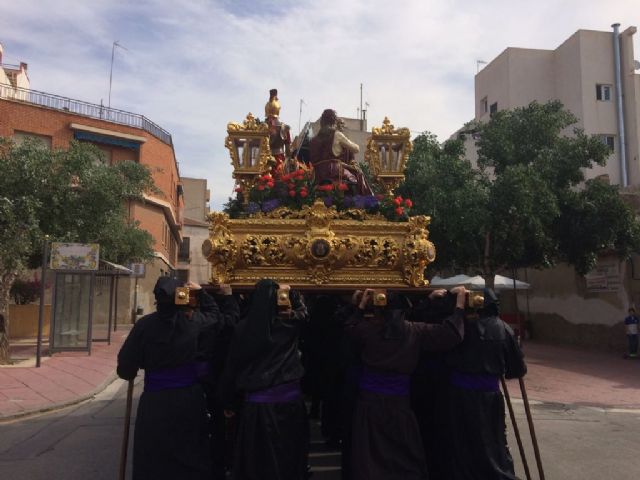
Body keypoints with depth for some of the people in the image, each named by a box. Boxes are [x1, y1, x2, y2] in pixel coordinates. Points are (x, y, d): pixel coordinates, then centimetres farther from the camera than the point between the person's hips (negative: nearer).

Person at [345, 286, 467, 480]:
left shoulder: (368, 328, -8)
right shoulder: (416, 331, -9)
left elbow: (349, 329, 13)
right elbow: (450, 334, -8)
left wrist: (361, 306, 12)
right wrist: (460, 304, -2)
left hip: (370, 399, 0)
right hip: (398, 400, 0)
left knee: (369, 456, 11)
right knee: (407, 455, 16)